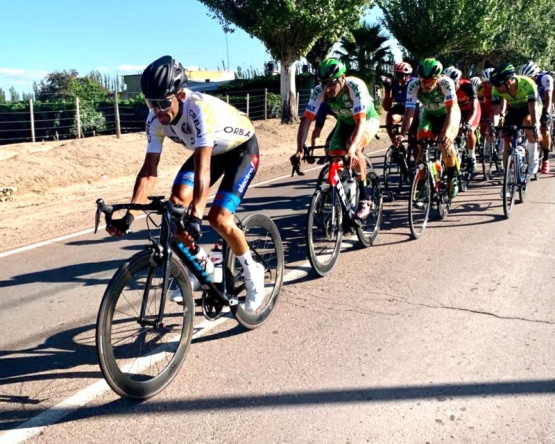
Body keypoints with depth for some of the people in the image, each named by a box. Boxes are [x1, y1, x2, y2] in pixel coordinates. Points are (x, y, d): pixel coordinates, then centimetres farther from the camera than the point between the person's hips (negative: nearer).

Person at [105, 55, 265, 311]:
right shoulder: (155, 119, -20)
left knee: (218, 218, -20)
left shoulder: (200, 108, -38)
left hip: (242, 148, -6)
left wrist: (195, 217, -57)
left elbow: (203, 168, -47)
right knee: (177, 202, -14)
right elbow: (149, 171, -21)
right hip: (211, 151, 6)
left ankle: (253, 273, 4)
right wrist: (129, 216, -31)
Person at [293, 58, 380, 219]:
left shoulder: (356, 87, -37)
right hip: (345, 122, 5)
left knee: (354, 151, -32)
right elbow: (306, 119, -30)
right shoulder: (319, 91, -26)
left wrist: (351, 149, -60)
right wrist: (299, 150, -42)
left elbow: (360, 121, -44)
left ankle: (364, 199, -18)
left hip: (368, 119, -5)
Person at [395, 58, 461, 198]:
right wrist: (402, 134, -49)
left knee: (445, 143, -25)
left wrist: (446, 132, -58)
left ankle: (453, 176, 1)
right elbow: (409, 112, -34)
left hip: (448, 115, -2)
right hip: (429, 115, 2)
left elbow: (451, 108, -42)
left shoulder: (446, 83, -33)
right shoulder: (413, 86, -28)